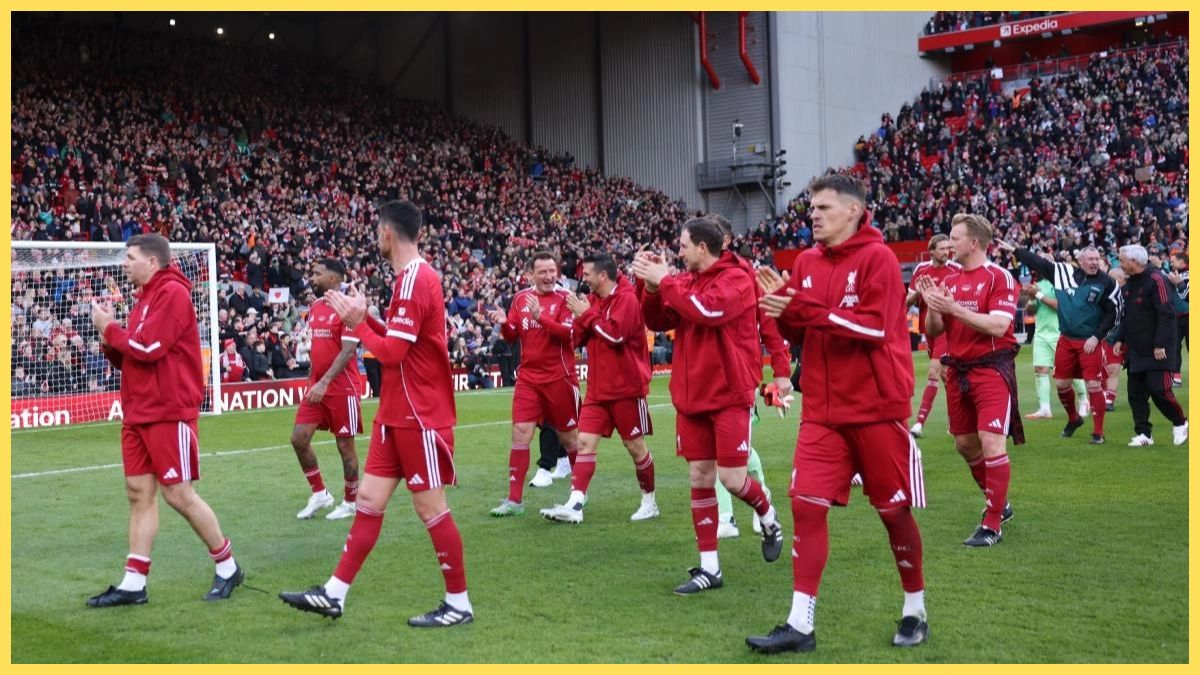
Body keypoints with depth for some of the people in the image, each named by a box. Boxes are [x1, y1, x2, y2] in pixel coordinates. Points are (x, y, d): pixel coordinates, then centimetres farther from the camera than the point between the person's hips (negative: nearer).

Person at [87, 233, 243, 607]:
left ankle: (228, 567, 9)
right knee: (139, 493, 6)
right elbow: (128, 357, 20)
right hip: (138, 412, 9)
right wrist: (110, 336, 0)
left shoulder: (173, 293, -12)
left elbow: (149, 348, -21)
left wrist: (110, 329, -6)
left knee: (179, 494, -5)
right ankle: (134, 583, 9)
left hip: (168, 412, -9)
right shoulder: (144, 298, 17)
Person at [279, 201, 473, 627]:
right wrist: (365, 319, 7)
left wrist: (358, 324, -7)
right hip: (397, 416, 10)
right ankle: (334, 595, 16)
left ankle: (459, 604, 11)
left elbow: (391, 352, -21)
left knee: (430, 508, -1)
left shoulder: (416, 281, -18)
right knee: (369, 500, 10)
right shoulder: (411, 278, 12)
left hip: (421, 418, -10)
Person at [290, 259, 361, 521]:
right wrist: (312, 381, 15)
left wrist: (324, 382, -25)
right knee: (299, 438, 2)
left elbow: (348, 351, -19)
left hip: (341, 388, -7)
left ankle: (350, 502, 17)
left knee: (345, 445, 2)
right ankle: (319, 494, 16)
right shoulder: (315, 308, 11)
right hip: (317, 386, 7)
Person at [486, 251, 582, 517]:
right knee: (521, 433, -4)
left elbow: (567, 332, -19)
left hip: (559, 378, -3)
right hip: (528, 377, 3)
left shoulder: (565, 298, -6)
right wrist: (504, 323, -10)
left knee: (569, 436, 7)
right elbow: (512, 336, 11)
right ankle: (514, 500, 1)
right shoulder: (520, 298, 7)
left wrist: (539, 316, -30)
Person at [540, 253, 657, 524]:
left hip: (626, 388, -7)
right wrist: (581, 316, -6)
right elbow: (578, 339, 12)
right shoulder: (592, 300, 10)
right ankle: (575, 506, -7)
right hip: (598, 389, 7)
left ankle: (649, 502, 21)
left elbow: (616, 334, -25)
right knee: (585, 442, -3)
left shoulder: (627, 299, -13)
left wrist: (587, 314, -16)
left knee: (635, 446, 4)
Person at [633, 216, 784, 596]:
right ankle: (709, 568, 13)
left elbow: (708, 310, -28)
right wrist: (651, 285, -5)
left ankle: (769, 519, 29)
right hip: (691, 396, 6)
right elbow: (657, 322, 11)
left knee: (732, 479, -5)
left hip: (728, 395, -6)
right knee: (699, 479, 6)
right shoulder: (686, 279, 9)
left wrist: (665, 281, -20)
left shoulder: (736, 279, -11)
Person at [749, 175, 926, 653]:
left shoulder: (877, 257, -10)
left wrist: (811, 309, -24)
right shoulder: (807, 262, 9)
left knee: (893, 511, 6)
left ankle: (915, 611, 25)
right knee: (806, 504, -4)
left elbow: (876, 327, -20)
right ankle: (801, 625, 1)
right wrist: (784, 311, -7)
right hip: (823, 411, 5)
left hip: (876, 408, -5)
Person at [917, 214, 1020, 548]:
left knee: (991, 443, -13)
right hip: (957, 370, 7)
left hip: (991, 369, -7)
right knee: (964, 444, 14)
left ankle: (992, 525, -4)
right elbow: (934, 331, 11)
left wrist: (954, 308, -23)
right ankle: (999, 503, 35)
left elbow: (998, 325, -20)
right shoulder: (949, 281, 10)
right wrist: (933, 307, -9)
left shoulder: (1000, 277, -9)